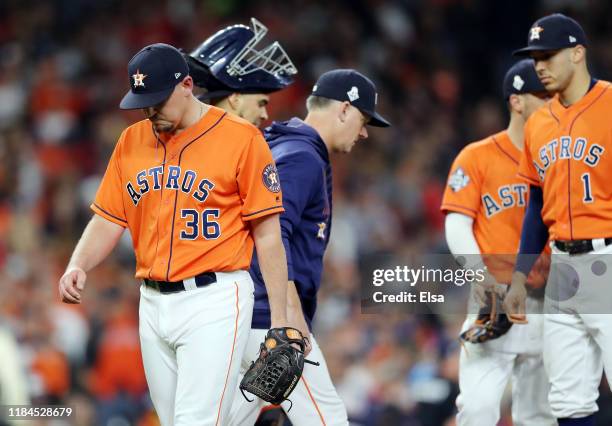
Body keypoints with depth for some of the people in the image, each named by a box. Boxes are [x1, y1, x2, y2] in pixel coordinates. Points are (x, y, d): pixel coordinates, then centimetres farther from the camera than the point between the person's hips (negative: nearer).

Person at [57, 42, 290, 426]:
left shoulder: (242, 139, -6)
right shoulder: (132, 142, 11)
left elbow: (268, 233, -6)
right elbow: (109, 219, 14)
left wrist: (280, 321, -9)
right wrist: (78, 266, -7)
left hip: (214, 301, -6)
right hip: (153, 303, 6)